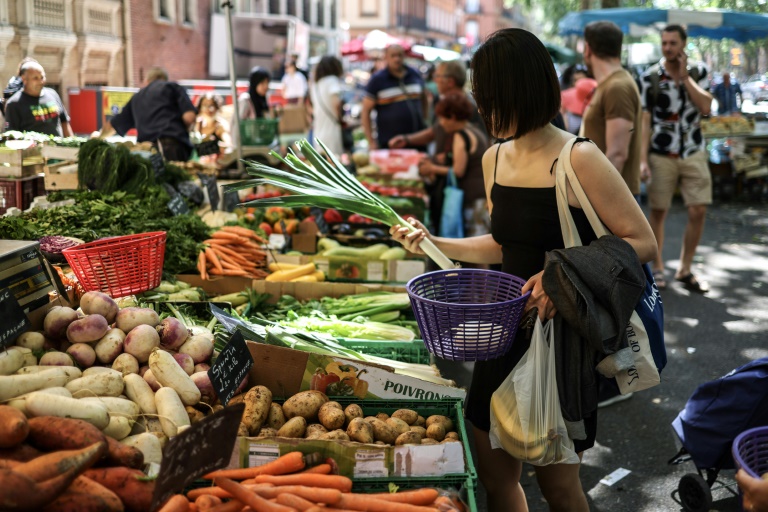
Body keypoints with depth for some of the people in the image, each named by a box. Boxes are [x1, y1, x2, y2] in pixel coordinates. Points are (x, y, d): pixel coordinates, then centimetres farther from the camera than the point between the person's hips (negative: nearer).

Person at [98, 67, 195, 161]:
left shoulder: (137, 97, 30)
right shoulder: (172, 87, 16)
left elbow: (113, 125, 40)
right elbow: (189, 117, 0)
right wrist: (182, 130, 22)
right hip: (173, 144, -4)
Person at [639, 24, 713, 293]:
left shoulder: (697, 72, 4)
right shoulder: (650, 77, -4)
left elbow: (705, 106, -10)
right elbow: (644, 120, -5)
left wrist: (684, 75, -12)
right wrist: (642, 159, -12)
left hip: (694, 153, 2)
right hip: (661, 155, -2)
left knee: (698, 211, -1)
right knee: (658, 212, 3)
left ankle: (685, 270, 13)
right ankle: (658, 268, 18)